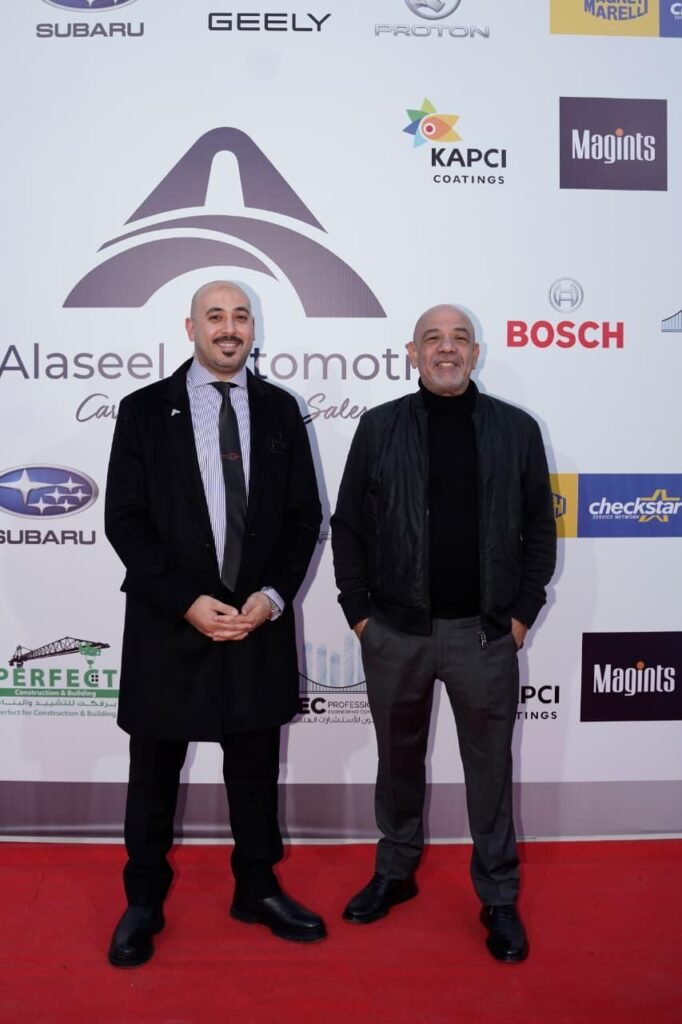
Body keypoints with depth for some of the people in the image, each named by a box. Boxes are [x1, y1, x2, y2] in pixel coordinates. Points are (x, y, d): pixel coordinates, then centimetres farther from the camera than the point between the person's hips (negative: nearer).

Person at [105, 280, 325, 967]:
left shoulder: (280, 410, 4)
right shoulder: (144, 410, -2)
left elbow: (304, 515, 4)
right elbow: (124, 520, -6)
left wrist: (273, 596, -9)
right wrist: (187, 602, -15)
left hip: (259, 620, 2)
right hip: (169, 622, -1)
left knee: (254, 769, 16)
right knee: (155, 773, 13)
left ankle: (257, 890, 36)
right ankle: (144, 902, 34)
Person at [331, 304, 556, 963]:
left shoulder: (517, 429, 1)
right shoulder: (379, 427, 0)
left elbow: (539, 528, 4)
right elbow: (347, 526, 2)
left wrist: (523, 612, -1)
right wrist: (357, 612, -1)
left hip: (485, 633, 0)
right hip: (395, 631, 1)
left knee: (490, 766, 11)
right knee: (398, 758, 17)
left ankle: (499, 897, 30)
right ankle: (395, 872, 38)